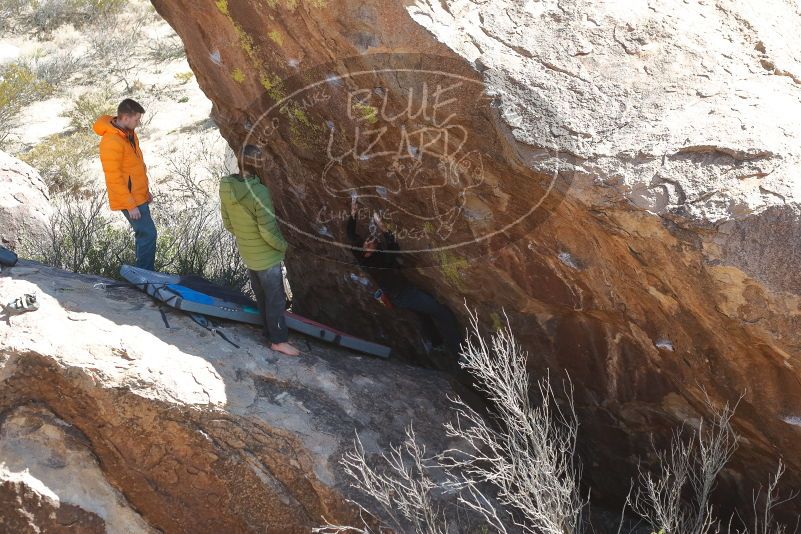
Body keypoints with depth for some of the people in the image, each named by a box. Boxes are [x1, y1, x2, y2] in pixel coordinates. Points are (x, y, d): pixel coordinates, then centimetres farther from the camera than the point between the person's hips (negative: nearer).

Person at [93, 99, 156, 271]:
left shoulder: (129, 133, 7)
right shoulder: (111, 142, -23)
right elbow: (114, 178, -22)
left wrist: (146, 191, 20)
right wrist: (130, 205, -21)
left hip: (139, 196, 10)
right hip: (129, 199, -10)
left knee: (145, 234, 15)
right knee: (148, 234, -8)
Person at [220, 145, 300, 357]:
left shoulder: (226, 188, -7)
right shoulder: (259, 192, -30)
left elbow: (227, 223, 5)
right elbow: (268, 231, -25)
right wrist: (283, 245, -8)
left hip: (247, 254, 8)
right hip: (266, 257, -8)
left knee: (262, 297, 22)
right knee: (275, 299, 8)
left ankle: (271, 331, 37)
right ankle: (279, 340, 19)